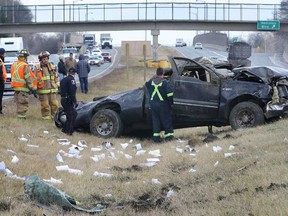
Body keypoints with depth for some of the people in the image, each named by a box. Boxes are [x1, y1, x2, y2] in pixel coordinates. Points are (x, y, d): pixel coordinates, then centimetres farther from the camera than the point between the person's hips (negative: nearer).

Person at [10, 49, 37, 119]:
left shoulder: (13, 65, 9)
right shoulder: (25, 66, -15)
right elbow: (28, 79, -16)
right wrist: (32, 89, -11)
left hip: (15, 87, 8)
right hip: (23, 88, -8)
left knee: (18, 103, 16)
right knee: (23, 104, -3)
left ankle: (19, 115, 22)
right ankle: (21, 116, -5)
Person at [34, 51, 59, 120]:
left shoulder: (52, 66, 12)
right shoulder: (37, 68, -2)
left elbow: (56, 77, 19)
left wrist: (57, 86, 17)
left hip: (53, 89, 4)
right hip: (43, 90, -4)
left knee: (54, 104, 3)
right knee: (45, 105, -1)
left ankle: (54, 116, 15)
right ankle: (46, 116, 9)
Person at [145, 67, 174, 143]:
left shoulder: (151, 81, 1)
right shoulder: (164, 82, -15)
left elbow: (146, 84, 24)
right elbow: (170, 94, -20)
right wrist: (171, 102, -8)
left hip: (153, 104, 5)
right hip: (163, 104, -4)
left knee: (155, 120, 11)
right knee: (166, 119, 7)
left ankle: (156, 136, 8)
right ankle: (169, 134, 8)